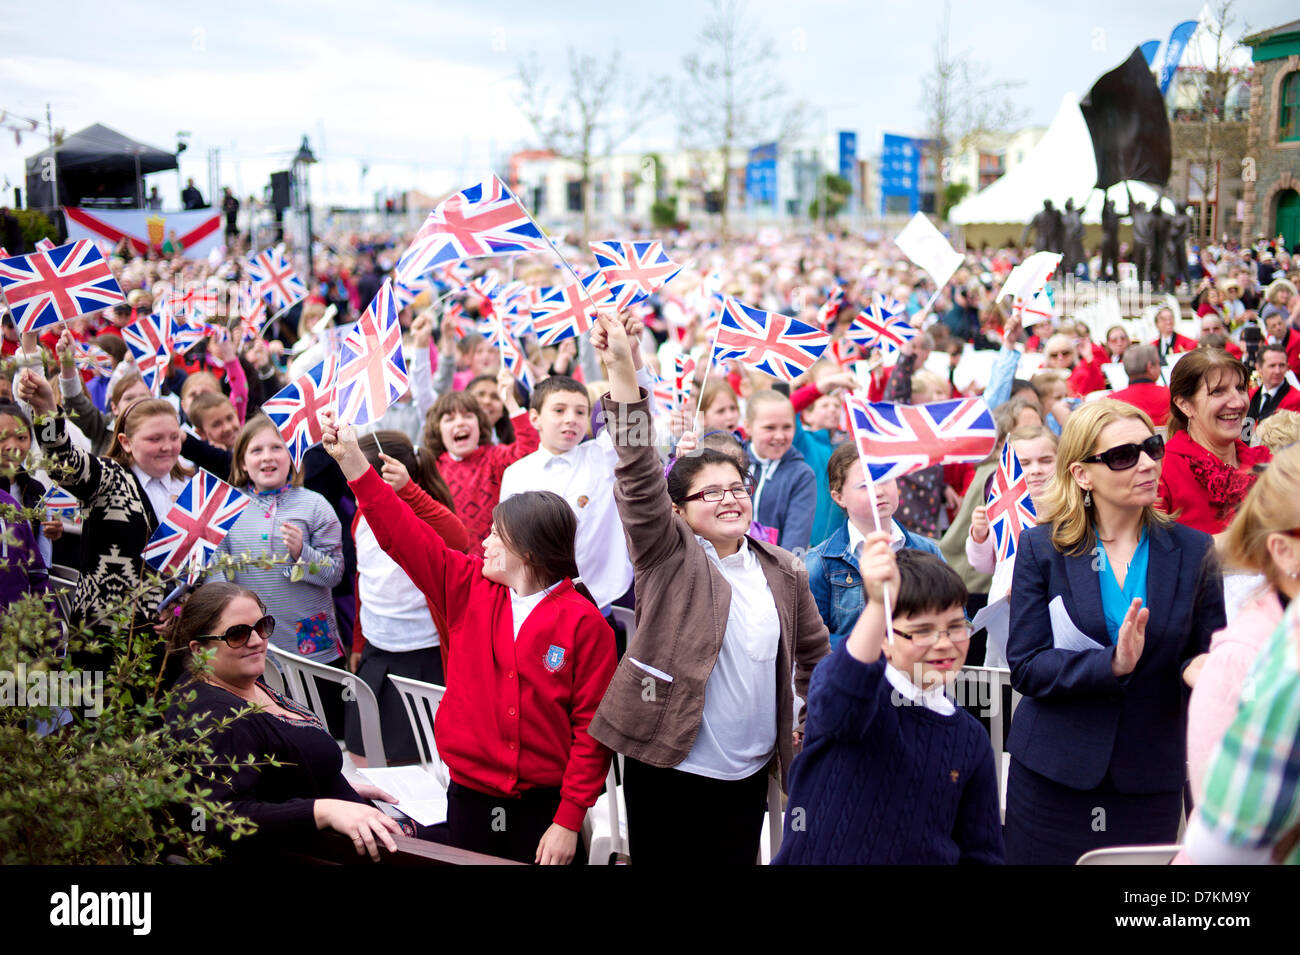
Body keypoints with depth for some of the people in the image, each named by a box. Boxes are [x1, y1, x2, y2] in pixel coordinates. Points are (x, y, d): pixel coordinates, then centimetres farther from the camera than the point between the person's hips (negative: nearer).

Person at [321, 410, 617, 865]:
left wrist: (569, 821, -13)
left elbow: (592, 726, -11)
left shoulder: (584, 622, -10)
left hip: (544, 807, -4)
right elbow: (406, 535, 3)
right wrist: (352, 460, -2)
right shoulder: (467, 588, 3)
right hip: (468, 799, 4)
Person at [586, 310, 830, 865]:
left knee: (739, 859, 12)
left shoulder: (784, 574, 6)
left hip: (748, 773, 4)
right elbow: (638, 476, -18)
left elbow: (815, 653, 18)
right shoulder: (668, 555, -5)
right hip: (667, 767, -3)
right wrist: (622, 370, -28)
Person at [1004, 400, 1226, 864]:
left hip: (1151, 782, 2)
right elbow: (1025, 666, -8)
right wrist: (1111, 664, -23)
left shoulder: (1193, 550, 2)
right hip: (1052, 776, -1)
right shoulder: (1041, 547, -2)